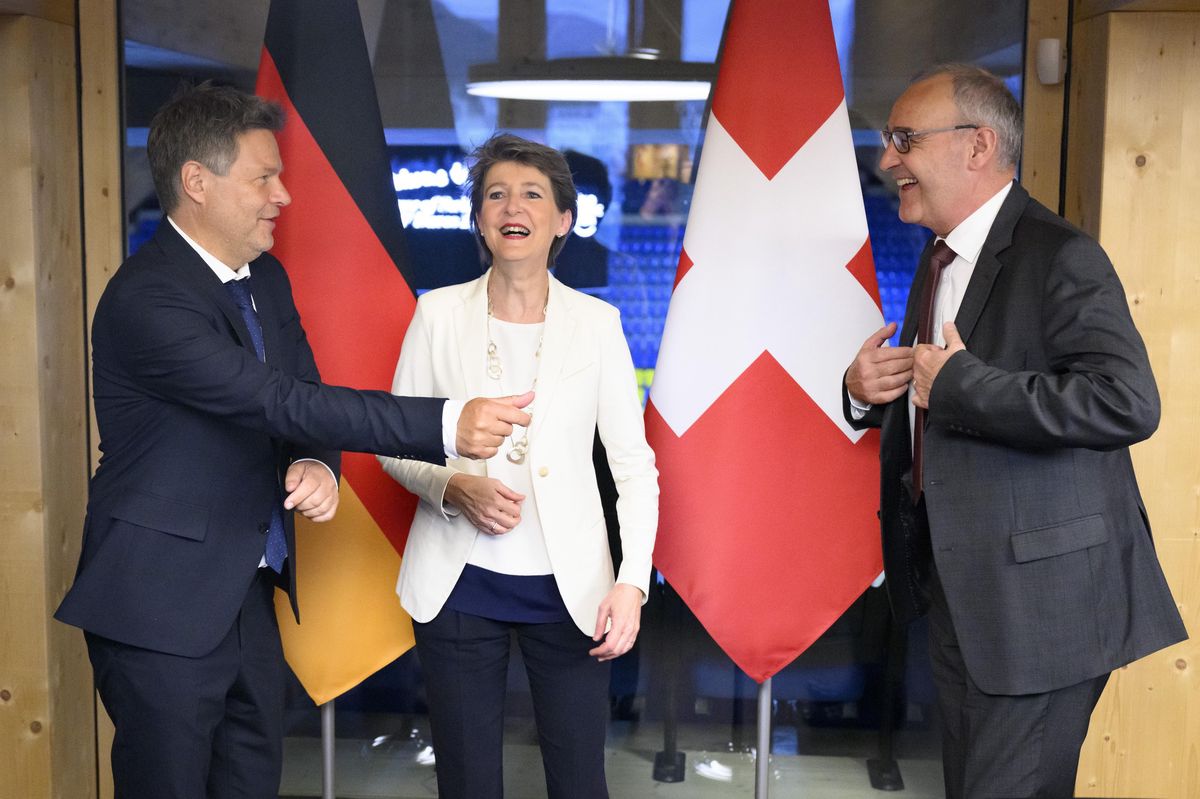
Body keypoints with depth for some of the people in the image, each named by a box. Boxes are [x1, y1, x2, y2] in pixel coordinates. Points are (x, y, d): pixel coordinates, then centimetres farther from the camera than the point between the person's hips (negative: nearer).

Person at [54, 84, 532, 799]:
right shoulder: (145, 298, -21)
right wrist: (448, 425, -31)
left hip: (250, 591, 8)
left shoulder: (266, 279, 8)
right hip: (162, 600, -8)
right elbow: (278, 399, -27)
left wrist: (316, 463, -15)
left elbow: (303, 396, 11)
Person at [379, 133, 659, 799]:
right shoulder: (439, 313, 0)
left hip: (568, 587, 0)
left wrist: (632, 580, -10)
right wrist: (454, 486, -15)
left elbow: (634, 463, 0)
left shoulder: (596, 321, 0)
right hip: (458, 584, 0)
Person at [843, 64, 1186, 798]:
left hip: (1038, 597, -9)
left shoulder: (1059, 257, -17)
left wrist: (958, 382, -26)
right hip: (957, 589, 9)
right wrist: (867, 392, -1)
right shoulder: (942, 259, 11)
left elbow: (1128, 402, -30)